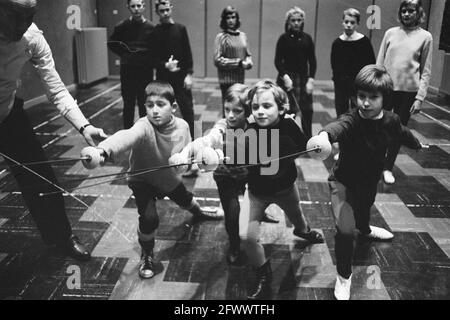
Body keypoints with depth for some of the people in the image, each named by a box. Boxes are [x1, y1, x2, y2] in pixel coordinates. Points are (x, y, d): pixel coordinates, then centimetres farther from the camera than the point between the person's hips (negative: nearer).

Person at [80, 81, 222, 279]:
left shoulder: (182, 126, -24)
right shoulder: (144, 127, -38)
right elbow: (125, 136, -61)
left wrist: (186, 161, -28)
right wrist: (102, 151, -82)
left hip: (171, 178, 4)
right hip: (143, 181, -4)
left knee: (185, 199, 29)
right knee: (149, 218, -24)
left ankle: (198, 213, 70)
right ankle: (146, 256, 10)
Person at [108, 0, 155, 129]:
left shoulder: (150, 27, -1)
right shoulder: (122, 26, 1)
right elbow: (111, 43, 14)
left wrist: (151, 62, -5)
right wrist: (123, 53, 3)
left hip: (145, 71, 0)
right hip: (127, 71, 1)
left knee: (144, 104, 6)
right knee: (128, 104, 6)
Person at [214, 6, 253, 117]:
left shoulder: (242, 35, 12)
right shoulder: (221, 37, -4)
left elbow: (248, 55, 18)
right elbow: (217, 60, -10)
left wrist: (248, 62, -6)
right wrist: (238, 63, -14)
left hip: (240, 78, 5)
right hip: (227, 79, -5)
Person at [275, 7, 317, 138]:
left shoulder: (307, 38, 7)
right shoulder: (284, 38, -1)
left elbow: (312, 61, 6)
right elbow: (278, 61, -4)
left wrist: (311, 79, -5)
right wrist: (285, 77, -16)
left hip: (303, 78, 3)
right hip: (287, 77, -3)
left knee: (307, 110, 3)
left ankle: (308, 138, 17)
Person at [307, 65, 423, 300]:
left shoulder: (391, 121, -15)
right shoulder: (351, 120, -32)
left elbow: (403, 134, 9)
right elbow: (338, 126, -58)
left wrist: (418, 145, 31)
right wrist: (324, 135, -82)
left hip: (370, 182, 5)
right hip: (343, 181, -5)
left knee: (364, 209, 34)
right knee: (345, 230, -20)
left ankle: (365, 229, 72)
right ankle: (344, 276, 4)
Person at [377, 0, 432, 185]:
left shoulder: (425, 37, 1)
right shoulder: (391, 33, 5)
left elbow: (425, 71, -1)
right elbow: (379, 63, 7)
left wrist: (420, 98, -7)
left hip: (408, 91, -1)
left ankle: (388, 168, 20)